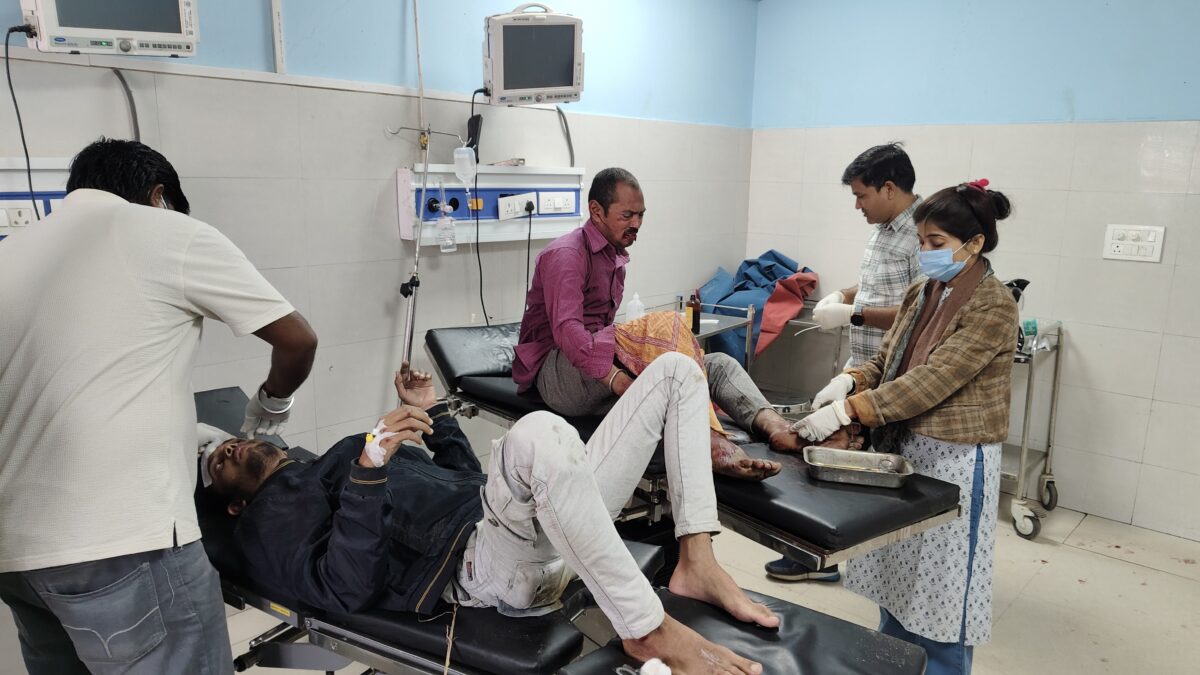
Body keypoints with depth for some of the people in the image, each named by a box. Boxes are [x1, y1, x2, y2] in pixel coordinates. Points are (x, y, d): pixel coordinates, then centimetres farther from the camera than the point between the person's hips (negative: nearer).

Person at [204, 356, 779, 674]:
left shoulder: (332, 462, 35)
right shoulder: (267, 523, 12)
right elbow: (345, 589, -10)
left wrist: (432, 415, 26)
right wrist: (369, 467, -19)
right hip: (480, 559, -8)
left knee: (676, 369, 5)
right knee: (536, 432, -43)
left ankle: (698, 564, -10)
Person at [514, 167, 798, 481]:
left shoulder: (616, 257, 22)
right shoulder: (566, 254, -9)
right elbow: (566, 329, -25)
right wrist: (617, 379, -37)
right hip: (557, 370, -9)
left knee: (718, 363, -7)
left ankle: (770, 423, -36)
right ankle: (707, 441, -51)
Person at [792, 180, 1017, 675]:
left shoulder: (993, 308, -17)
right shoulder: (922, 293, 7)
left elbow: (930, 382, -25)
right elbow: (885, 362, 9)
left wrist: (846, 411, -30)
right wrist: (849, 381, -13)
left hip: (954, 460, -7)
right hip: (904, 447, 7)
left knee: (938, 584, 6)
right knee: (897, 571, 19)